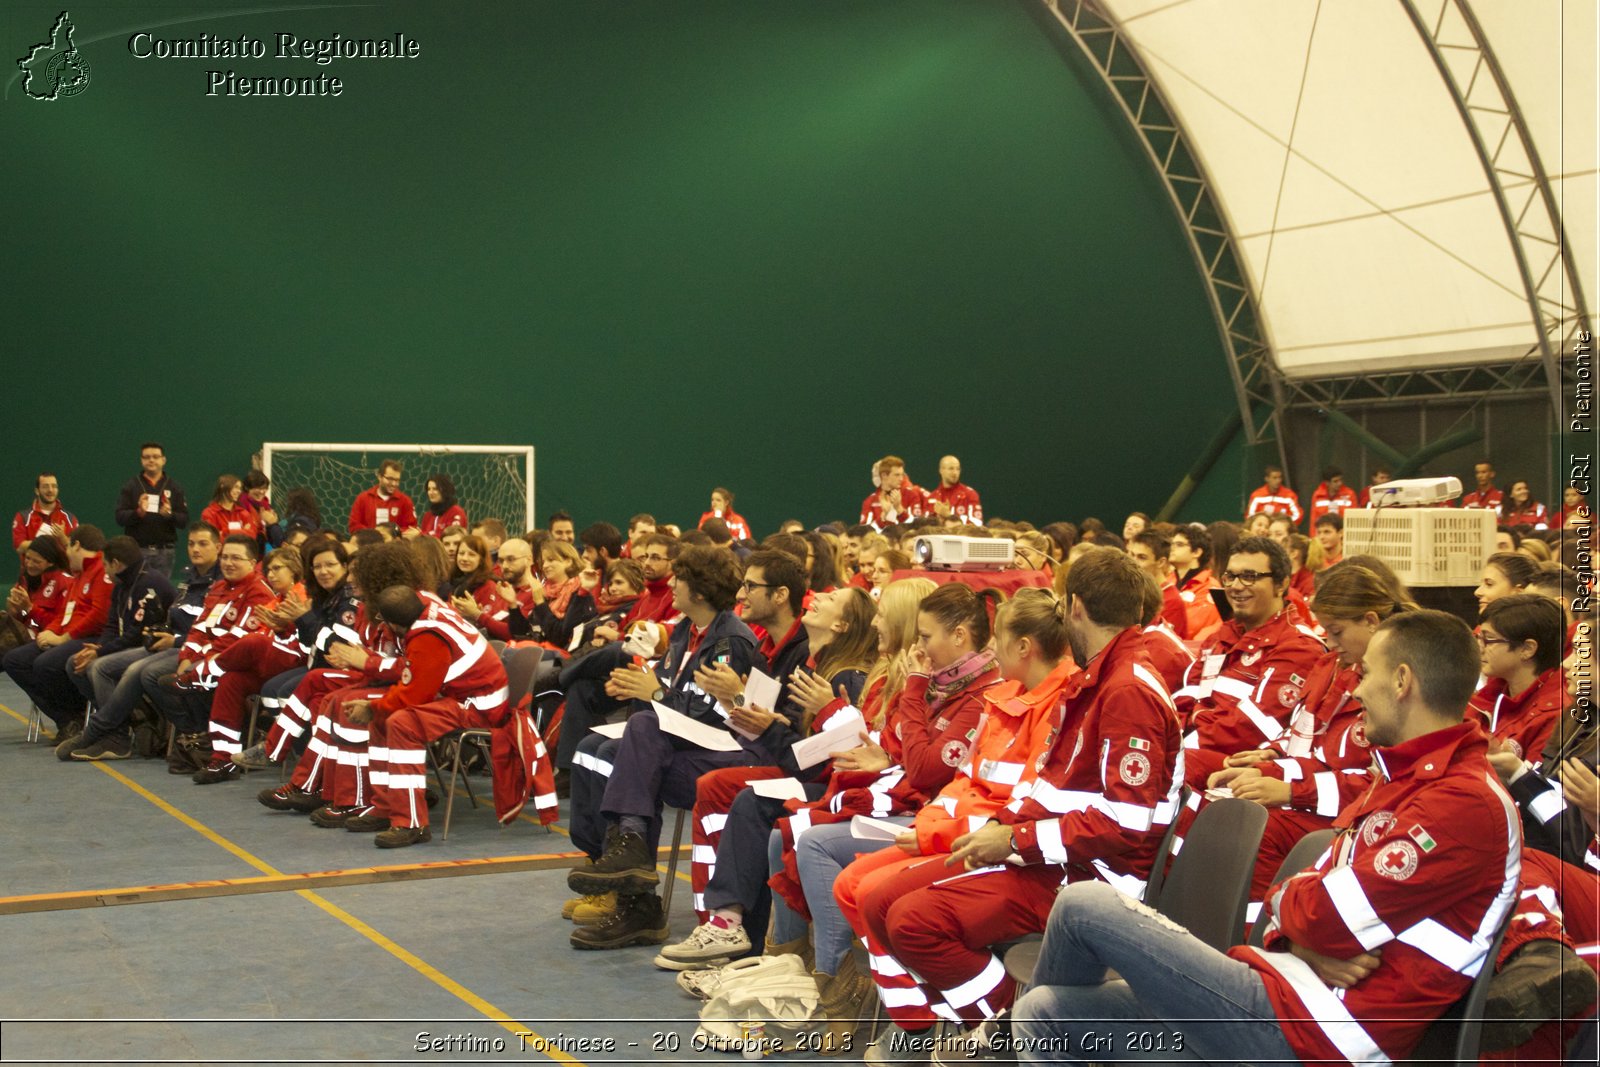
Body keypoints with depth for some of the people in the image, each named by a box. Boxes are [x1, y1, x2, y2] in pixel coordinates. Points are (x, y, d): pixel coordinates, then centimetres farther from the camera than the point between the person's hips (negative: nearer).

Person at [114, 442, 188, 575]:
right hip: (137, 549, -1)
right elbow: (120, 518, 0)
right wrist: (138, 512, -19)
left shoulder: (174, 487, 9)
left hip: (164, 551, 1)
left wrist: (170, 514, -17)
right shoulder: (130, 485, 7)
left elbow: (184, 521, 4)